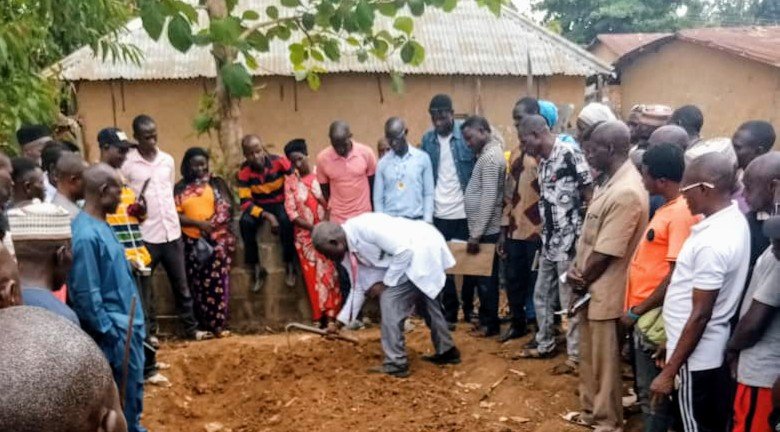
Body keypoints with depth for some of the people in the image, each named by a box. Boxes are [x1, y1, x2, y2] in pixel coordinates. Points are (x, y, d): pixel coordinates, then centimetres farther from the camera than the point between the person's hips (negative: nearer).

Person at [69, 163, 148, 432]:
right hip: (116, 329, -10)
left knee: (133, 390, 21)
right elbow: (87, 294, -22)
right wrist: (108, 333, -19)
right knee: (126, 396, 4)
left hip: (127, 323, 10)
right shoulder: (87, 234, -23)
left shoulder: (100, 225, 7)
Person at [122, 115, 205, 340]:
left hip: (172, 232, 4)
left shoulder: (168, 160, 8)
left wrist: (171, 219, 13)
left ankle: (191, 328, 19)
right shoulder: (127, 163, -6)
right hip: (145, 235, -4)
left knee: (181, 285, 10)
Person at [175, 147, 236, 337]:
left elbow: (226, 208, 0)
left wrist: (212, 225, -14)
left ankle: (218, 324, -3)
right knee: (197, 283, 2)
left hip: (217, 238, -1)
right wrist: (198, 223, -15)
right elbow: (176, 215, -2)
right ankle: (202, 325, 7)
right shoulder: (181, 188, 7)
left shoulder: (216, 182, 7)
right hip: (193, 241, 1)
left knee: (216, 280, -7)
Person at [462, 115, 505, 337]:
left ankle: (490, 324, 10)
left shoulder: (490, 156, -17)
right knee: (484, 277, 14)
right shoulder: (488, 153, 14)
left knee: (486, 278, 0)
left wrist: (475, 234, -22)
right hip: (484, 229, 10)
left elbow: (489, 199, -23)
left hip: (486, 231, -10)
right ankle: (486, 320, 23)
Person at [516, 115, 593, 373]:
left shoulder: (570, 153, -16)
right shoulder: (543, 161, 11)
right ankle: (544, 344, 33)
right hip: (550, 241, 9)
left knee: (569, 299, 0)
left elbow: (591, 196, -16)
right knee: (542, 295, 18)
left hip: (570, 241, -9)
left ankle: (575, 353, 13)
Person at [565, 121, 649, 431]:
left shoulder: (626, 192, -25)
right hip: (590, 288, 9)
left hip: (604, 292, -9)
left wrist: (581, 281, -8)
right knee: (588, 356, 21)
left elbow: (606, 253, -22)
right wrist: (576, 271, 0)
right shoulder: (609, 182, 7)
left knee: (604, 361, 6)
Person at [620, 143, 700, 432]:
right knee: (646, 387, 19)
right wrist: (636, 310, 16)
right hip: (644, 313, 9)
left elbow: (676, 276, -23)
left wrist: (637, 311, -15)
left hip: (653, 317, -9)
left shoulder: (682, 214, -21)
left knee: (653, 392, 3)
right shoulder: (668, 207, 9)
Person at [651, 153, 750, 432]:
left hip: (695, 356, -9)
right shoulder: (733, 220, 3)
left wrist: (669, 371, -17)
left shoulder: (712, 242, -27)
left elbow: (700, 315, -24)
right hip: (708, 351, 9)